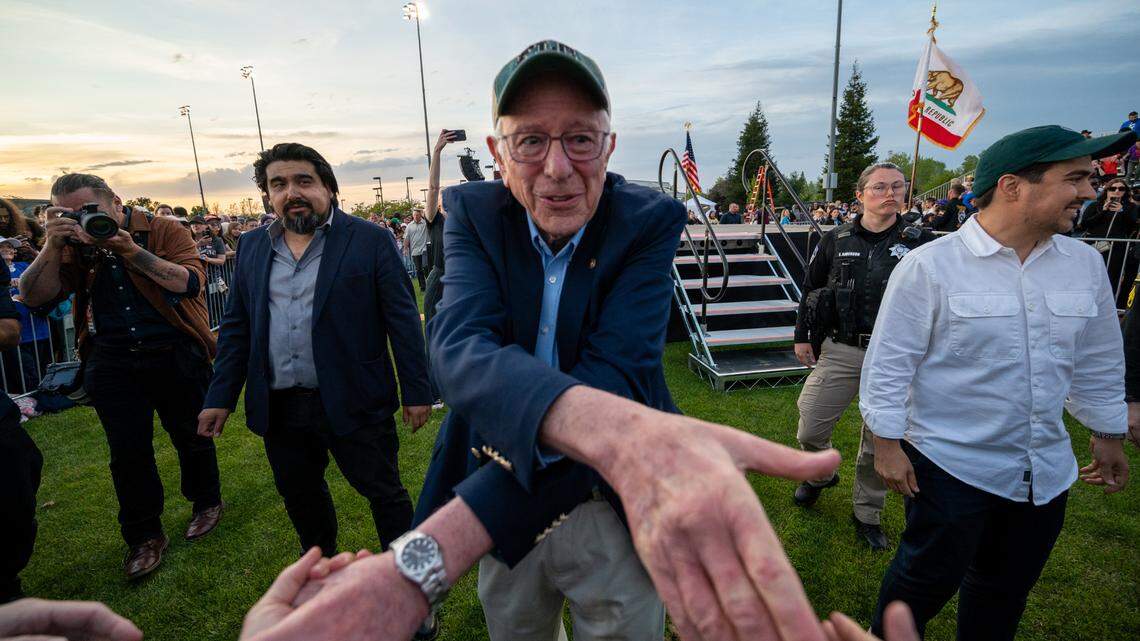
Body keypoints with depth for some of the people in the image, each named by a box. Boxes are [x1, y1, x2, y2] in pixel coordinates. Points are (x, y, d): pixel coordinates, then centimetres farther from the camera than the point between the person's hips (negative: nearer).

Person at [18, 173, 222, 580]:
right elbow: (35, 298, -4)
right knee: (128, 452, 7)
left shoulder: (165, 231, -6)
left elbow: (190, 283, -20)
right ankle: (144, 536, 25)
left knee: (191, 438, 11)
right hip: (111, 362, 3)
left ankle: (206, 502, 35)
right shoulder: (72, 245, 5)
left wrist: (130, 249, -25)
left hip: (175, 356, -3)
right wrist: (53, 245, -16)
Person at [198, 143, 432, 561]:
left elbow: (403, 319, -8)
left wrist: (416, 392, -9)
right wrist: (220, 397, 8)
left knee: (384, 493, 7)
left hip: (353, 402, -5)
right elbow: (236, 327, 12)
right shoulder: (251, 247, 8)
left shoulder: (369, 240, -7)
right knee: (300, 497, 21)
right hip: (278, 409, 6)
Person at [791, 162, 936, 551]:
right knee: (810, 430, 2)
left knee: (881, 441, 10)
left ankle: (867, 513, 30)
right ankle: (819, 476, 35)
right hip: (841, 351, 1)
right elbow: (810, 289, 12)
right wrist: (802, 336, 8)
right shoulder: (836, 240, 5)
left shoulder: (921, 243, 1)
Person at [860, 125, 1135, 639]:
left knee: (1006, 590, 22)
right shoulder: (929, 266, -17)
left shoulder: (1085, 263, 2)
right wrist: (887, 442, -13)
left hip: (1047, 471, 6)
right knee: (928, 580, 10)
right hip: (950, 463, -5)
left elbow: (1097, 361, 13)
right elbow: (889, 362, -14)